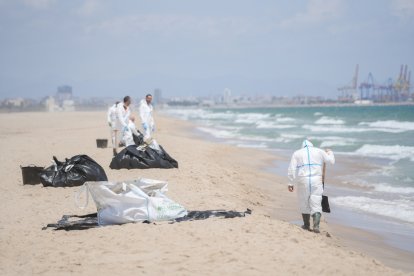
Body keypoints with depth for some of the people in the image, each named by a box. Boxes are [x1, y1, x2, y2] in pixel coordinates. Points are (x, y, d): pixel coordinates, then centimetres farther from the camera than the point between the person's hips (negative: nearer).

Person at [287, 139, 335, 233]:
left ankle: (306, 225, 26)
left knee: (304, 204, 15)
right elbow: (331, 161, 21)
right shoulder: (319, 151, 10)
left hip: (302, 182, 0)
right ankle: (316, 226, -16)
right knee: (316, 205, 0)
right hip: (316, 181, 0)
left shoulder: (297, 153, 9)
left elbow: (291, 170, 0)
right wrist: (329, 152, 40)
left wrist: (291, 183, 2)